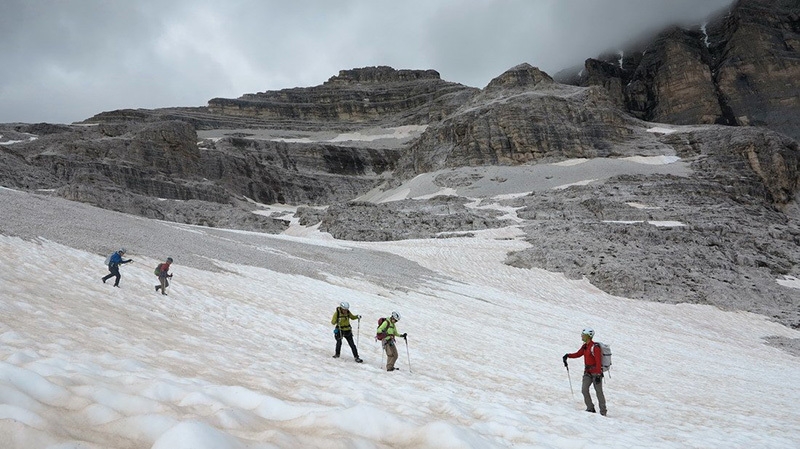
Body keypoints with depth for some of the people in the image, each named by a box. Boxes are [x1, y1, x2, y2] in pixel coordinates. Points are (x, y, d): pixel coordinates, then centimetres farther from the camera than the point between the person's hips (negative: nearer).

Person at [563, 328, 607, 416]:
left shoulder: (595, 347, -18)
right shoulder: (585, 346, 8)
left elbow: (598, 362, -20)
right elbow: (578, 354, 16)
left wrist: (598, 375, -23)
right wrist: (568, 355, 0)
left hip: (596, 372, -7)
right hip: (587, 372, 7)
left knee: (599, 392, 1)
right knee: (584, 390, -4)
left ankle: (603, 411, 13)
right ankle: (590, 408, 8)